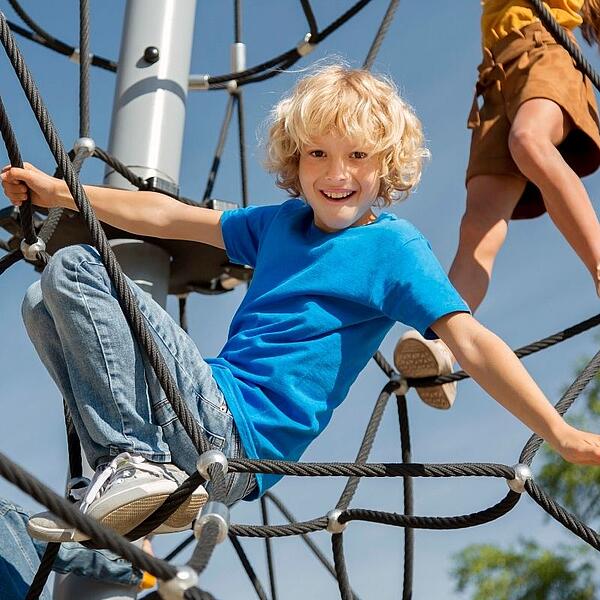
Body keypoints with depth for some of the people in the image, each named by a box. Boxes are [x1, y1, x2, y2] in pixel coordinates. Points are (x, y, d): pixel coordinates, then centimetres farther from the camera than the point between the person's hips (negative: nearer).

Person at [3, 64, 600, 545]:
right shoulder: (284, 221, 15)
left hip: (237, 434, -8)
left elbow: (472, 344, -17)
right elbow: (167, 217, 22)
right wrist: (57, 191, 24)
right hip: (215, 428, 8)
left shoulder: (394, 247, -7)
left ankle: (135, 464, -16)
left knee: (74, 267, -14)